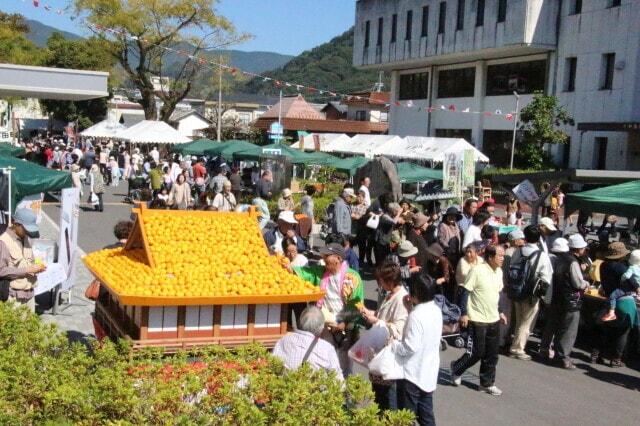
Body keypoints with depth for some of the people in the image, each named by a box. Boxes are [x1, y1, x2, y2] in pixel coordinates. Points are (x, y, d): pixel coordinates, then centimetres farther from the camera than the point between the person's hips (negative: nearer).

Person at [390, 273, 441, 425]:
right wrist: (412, 307, 5)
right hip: (429, 372, 8)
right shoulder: (436, 310, 1)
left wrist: (392, 344, -10)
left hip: (413, 373, -8)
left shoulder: (416, 315, -24)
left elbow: (410, 347, -26)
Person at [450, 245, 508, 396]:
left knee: (491, 355, 9)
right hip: (477, 320, -7)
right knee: (476, 352, 0)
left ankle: (487, 383, 21)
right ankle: (456, 368, 25)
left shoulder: (499, 271, 6)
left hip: (494, 320, 7)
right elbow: (465, 291, -14)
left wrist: (500, 312, 18)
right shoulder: (477, 271, -17)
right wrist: (464, 313, -16)